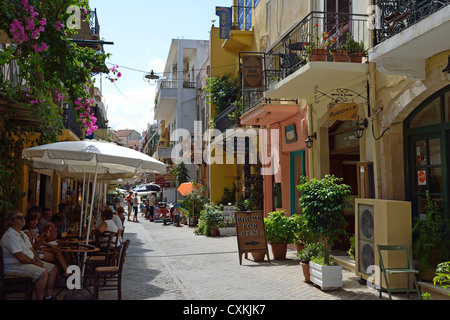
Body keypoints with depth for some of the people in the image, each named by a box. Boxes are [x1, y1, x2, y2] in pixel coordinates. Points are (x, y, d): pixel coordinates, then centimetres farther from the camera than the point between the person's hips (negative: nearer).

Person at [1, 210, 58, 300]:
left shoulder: (23, 234, 17)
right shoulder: (10, 235, -18)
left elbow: (31, 249, 19)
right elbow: (20, 256, -23)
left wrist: (38, 260, 2)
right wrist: (35, 263, -14)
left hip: (29, 262, 11)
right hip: (14, 266, -11)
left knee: (53, 268, 2)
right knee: (43, 273, -29)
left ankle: (48, 296, 2)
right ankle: (40, 298, -17)